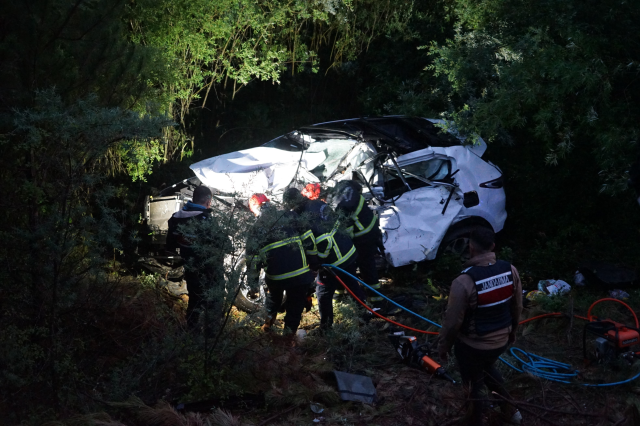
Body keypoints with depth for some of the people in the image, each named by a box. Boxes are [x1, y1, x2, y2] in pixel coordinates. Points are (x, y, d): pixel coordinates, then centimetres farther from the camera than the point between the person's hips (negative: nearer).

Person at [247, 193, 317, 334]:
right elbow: (308, 239, -2)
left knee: (274, 297, 34)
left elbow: (253, 257, 1)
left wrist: (252, 280, 11)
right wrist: (314, 261, 8)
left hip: (275, 276, 2)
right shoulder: (290, 217, 0)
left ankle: (269, 321, 42)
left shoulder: (256, 228, 1)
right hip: (300, 273, -1)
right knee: (294, 307, 14)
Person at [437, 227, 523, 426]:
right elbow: (517, 307, 2)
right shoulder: (510, 270, -13)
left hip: (472, 346, -5)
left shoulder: (464, 282, -30)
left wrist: (443, 345, -3)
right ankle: (510, 408, 46)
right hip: (501, 341, 5)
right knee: (487, 368, 35)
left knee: (474, 383, 20)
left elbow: (453, 321, -20)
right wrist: (512, 331, 20)